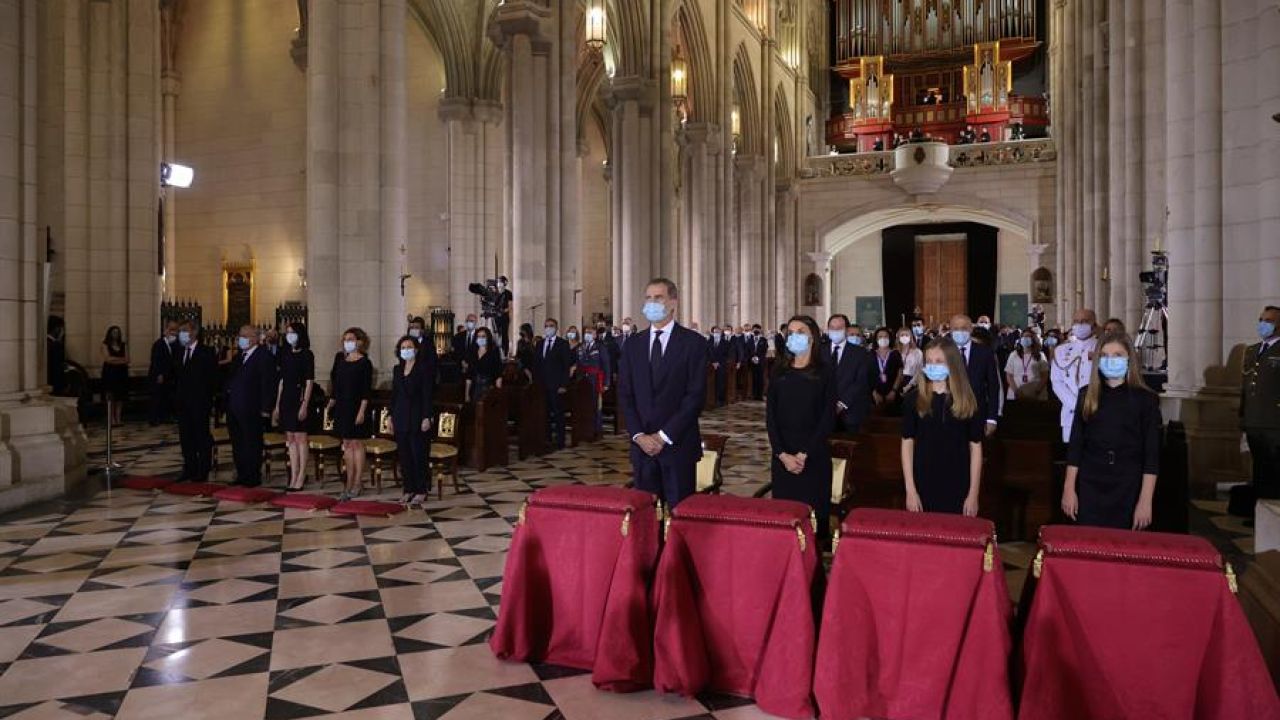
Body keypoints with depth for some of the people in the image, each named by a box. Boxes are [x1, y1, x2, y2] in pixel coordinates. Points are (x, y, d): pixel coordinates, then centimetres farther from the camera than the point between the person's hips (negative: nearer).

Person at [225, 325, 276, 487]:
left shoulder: (264, 357, -10)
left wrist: (265, 409, -17)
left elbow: (268, 385, -14)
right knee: (237, 444, 13)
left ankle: (253, 477, 10)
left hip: (251, 410, -8)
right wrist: (227, 402, 11)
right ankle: (242, 475, 23)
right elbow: (231, 381, 21)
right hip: (234, 409, 8)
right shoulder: (239, 357, 17)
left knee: (252, 444, 1)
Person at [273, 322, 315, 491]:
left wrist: (305, 404, -16)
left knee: (300, 437, -3)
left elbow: (309, 381, -10)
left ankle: (301, 477, 2)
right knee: (290, 439, 7)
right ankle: (293, 477, 11)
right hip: (286, 398, 7)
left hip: (299, 397, -7)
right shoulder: (285, 355, 14)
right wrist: (277, 405, 13)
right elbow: (282, 380, 15)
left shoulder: (307, 355, -5)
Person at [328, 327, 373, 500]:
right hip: (342, 406, 6)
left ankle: (357, 484, 5)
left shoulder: (364, 362, -8)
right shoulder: (340, 358, 10)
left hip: (356, 406, -6)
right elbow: (335, 379, 15)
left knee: (357, 443, -1)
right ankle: (349, 482, 15)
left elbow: (367, 390, -11)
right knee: (347, 444, 9)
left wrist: (362, 410, -18)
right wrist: (332, 400, 9)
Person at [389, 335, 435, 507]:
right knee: (404, 455, 8)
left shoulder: (424, 368, -5)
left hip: (417, 417, -6)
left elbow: (428, 394, -9)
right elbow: (394, 394, 14)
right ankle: (409, 489, 16)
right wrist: (392, 418, 11)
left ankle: (422, 491, 6)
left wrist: (427, 417, -15)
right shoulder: (397, 369, 12)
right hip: (401, 418, 6)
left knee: (419, 454, -3)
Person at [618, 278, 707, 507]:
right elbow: (625, 395, 8)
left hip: (678, 444, -3)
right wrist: (639, 435, -6)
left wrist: (664, 436, -11)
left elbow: (696, 395, -8)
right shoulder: (633, 346, 11)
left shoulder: (694, 342, -2)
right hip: (642, 444, 3)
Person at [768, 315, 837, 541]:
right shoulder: (780, 371, 7)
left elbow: (828, 417, -6)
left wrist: (804, 454, -13)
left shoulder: (825, 372, -1)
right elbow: (770, 415, 2)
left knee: (813, 510, 1)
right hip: (782, 455, 3)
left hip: (814, 455, -3)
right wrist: (783, 454, -9)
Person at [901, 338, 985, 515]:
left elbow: (975, 448, 0)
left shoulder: (967, 401, -1)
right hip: (923, 487, 0)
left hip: (958, 489, 0)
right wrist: (910, 490, -7)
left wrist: (973, 494, -4)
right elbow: (907, 443, -2)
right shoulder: (913, 399, -2)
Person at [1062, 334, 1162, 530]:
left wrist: (1145, 500, -10)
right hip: (1090, 486, 1)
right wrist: (1069, 489, 0)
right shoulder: (1087, 395, 5)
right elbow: (1075, 445, 5)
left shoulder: (1146, 399, -1)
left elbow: (1152, 454, -5)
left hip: (1128, 489, -1)